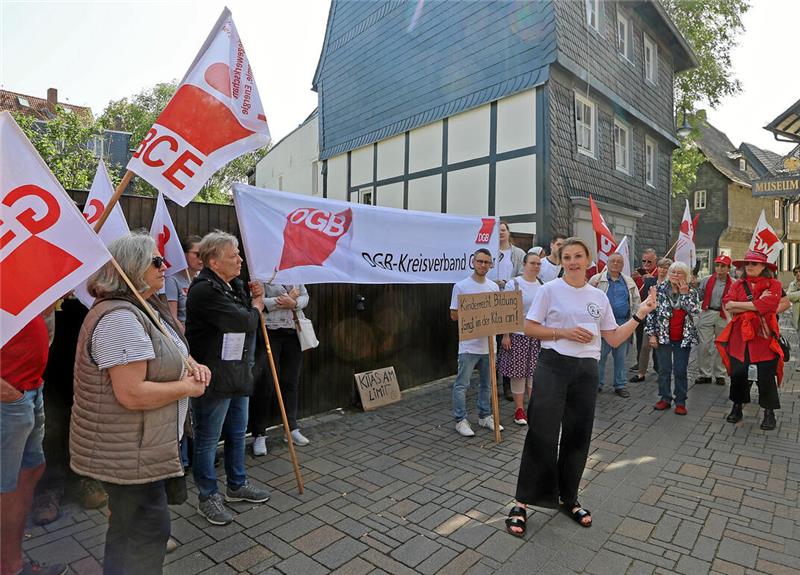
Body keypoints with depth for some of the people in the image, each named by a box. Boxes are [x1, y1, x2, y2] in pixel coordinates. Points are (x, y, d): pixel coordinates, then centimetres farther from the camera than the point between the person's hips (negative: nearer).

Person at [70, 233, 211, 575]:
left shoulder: (146, 307, 7)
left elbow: (164, 352, 21)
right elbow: (132, 394, -32)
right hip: (129, 453, -10)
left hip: (144, 445, 10)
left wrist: (190, 364, -1)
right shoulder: (120, 318, -27)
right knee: (146, 528, 6)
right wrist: (187, 387, -19)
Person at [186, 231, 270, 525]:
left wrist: (254, 299, -1)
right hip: (214, 377, -9)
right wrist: (257, 304, -4)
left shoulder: (234, 284, 10)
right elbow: (245, 322, -25)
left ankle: (237, 484, 39)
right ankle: (208, 496, 26)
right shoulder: (204, 289, -21)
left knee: (237, 433, 21)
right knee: (208, 439, 8)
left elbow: (250, 321, 17)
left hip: (238, 374, 10)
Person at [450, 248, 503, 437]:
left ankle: (485, 416, 30)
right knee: (462, 384, 0)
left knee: (487, 383, 16)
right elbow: (454, 315, -6)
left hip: (488, 343, 6)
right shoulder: (461, 286, -7)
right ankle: (460, 420, 11)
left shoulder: (494, 287, 8)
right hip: (469, 344, -5)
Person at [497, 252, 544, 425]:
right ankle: (519, 409, 15)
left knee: (535, 372, 8)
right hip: (518, 334, -4)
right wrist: (505, 335, -11)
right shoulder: (513, 284, -5)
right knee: (518, 372, 3)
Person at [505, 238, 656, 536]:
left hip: (586, 371, 5)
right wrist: (564, 333, -14)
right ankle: (522, 503, 9)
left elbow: (614, 339, 11)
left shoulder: (599, 296, 10)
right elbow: (529, 328, -5)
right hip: (553, 367, -4)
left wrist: (639, 314, 3)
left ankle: (568, 499, 32)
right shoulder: (549, 290, -3)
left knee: (577, 437, 12)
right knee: (542, 436, -5)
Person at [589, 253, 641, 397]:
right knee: (600, 354, 0)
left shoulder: (629, 282, 12)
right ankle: (597, 383, 12)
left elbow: (636, 301, 16)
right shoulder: (597, 279, 1)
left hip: (623, 323, 3)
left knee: (621, 355, 10)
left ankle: (620, 385, 21)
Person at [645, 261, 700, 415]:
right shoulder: (660, 290, -2)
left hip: (683, 338, 0)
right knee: (664, 370, 8)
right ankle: (665, 398, 20)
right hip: (663, 337, 0)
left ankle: (680, 401, 17)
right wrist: (651, 334, -7)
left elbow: (695, 312, -13)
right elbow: (651, 312, -2)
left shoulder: (691, 292, 1)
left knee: (680, 371, 5)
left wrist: (685, 294, -15)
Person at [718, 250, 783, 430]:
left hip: (763, 336, -3)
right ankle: (737, 408, 24)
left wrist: (738, 305, -12)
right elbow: (727, 304, -8)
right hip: (739, 336, 3)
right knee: (737, 373, 8)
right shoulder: (738, 285, 7)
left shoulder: (773, 285, -2)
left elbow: (767, 305, -19)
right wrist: (755, 304, -14)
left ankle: (769, 413, 21)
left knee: (766, 376, 5)